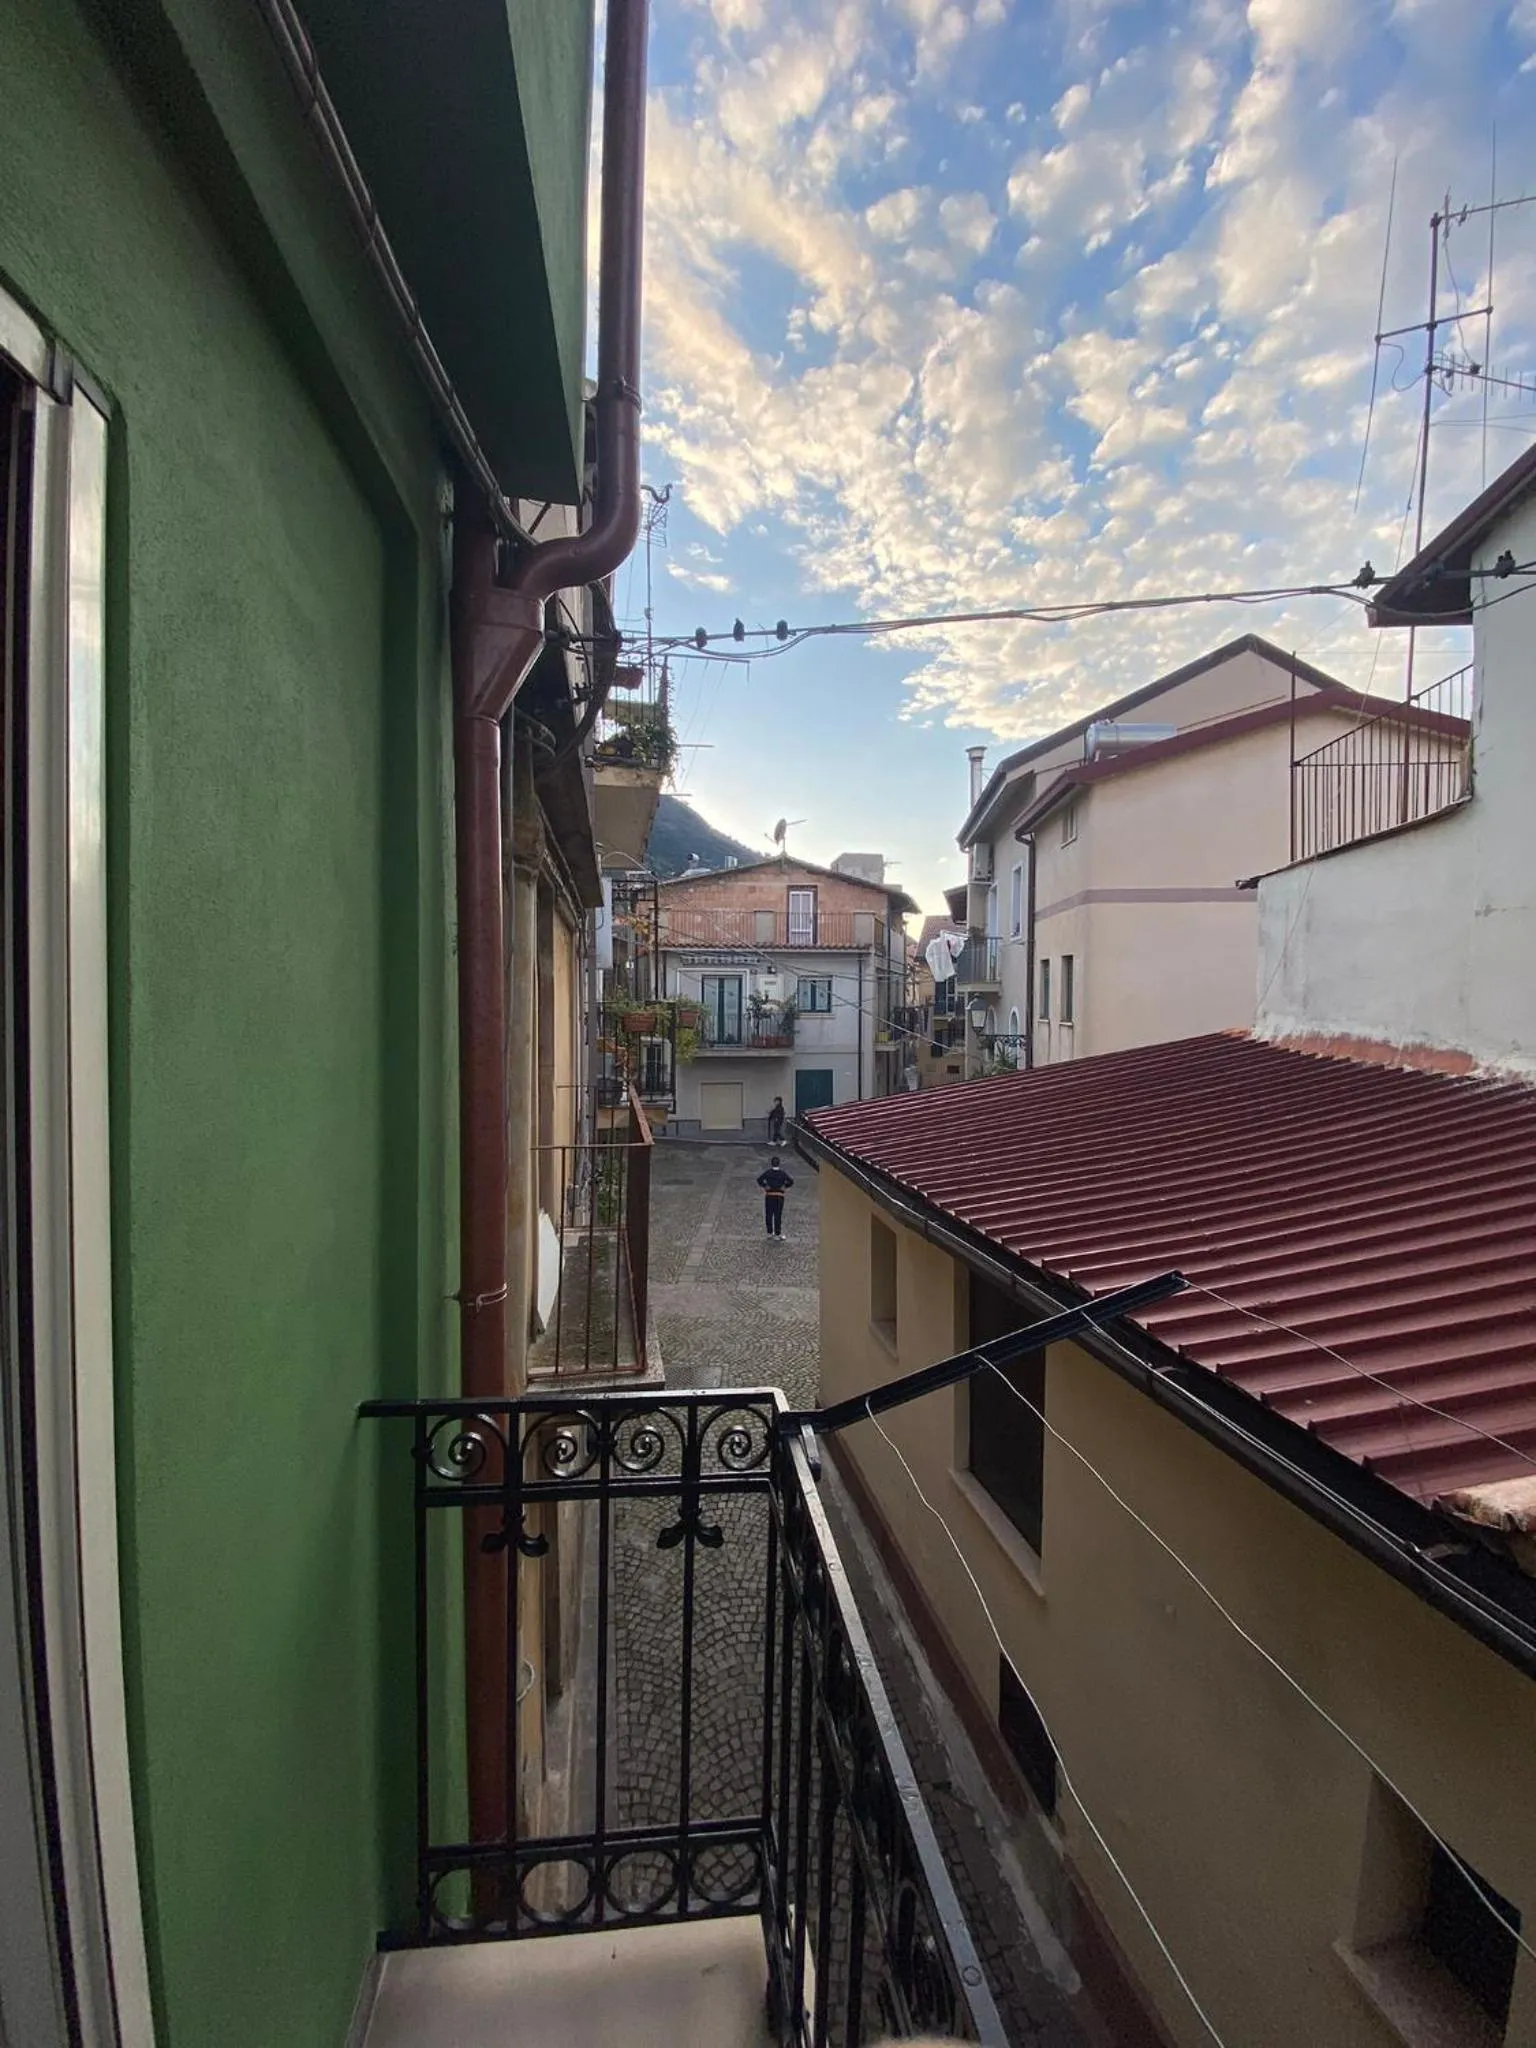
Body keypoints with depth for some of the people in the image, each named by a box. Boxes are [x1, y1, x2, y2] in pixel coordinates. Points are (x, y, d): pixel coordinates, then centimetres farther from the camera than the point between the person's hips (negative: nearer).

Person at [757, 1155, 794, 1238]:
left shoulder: (768, 1172, -2)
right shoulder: (782, 1173, 1)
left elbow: (759, 1179, -14)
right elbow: (791, 1182, -3)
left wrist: (764, 1186, -2)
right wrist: (784, 1187, 6)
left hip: (769, 1195, -1)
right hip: (780, 1196, 1)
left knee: (769, 1215, 10)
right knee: (778, 1215, 5)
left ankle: (770, 1233, 13)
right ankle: (777, 1233, 4)